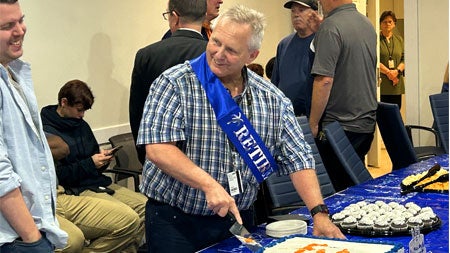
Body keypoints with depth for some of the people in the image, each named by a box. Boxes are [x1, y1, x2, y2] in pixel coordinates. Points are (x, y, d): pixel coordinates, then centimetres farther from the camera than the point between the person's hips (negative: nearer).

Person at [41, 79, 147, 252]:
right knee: (129, 219, -25)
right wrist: (90, 163, -15)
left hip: (97, 183, 9)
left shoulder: (82, 125, 15)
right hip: (70, 193, -9)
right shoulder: (47, 132, -11)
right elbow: (56, 176, -17)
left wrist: (102, 159, 3)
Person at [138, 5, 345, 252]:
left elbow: (297, 158, 1)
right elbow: (158, 148, -21)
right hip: (175, 222, -4)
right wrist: (210, 185, -32)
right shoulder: (174, 84, -12)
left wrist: (319, 214, -10)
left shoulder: (272, 99, 1)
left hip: (238, 219, 4)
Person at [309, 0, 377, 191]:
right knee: (357, 185, 17)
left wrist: (313, 123, -13)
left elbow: (324, 80, -22)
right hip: (367, 123, 8)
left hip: (340, 126, -8)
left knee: (343, 190, 1)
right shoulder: (367, 24, 10)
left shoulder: (330, 27, -17)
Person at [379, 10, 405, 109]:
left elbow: (404, 59, 10)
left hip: (397, 84, 5)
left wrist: (397, 71, -9)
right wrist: (388, 72, -14)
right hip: (381, 83, -5)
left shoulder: (399, 39, 17)